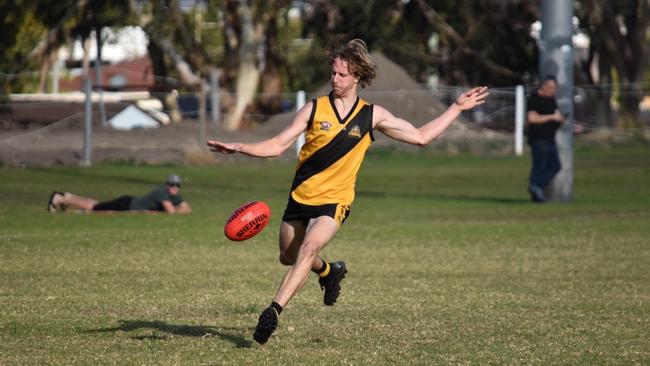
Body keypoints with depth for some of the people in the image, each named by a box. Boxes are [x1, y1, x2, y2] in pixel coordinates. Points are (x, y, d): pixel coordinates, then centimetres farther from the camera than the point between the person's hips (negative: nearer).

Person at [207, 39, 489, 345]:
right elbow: (278, 145, -4)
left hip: (334, 200, -3)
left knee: (309, 248, -27)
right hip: (301, 195, 3)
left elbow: (421, 136, 8)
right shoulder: (315, 108, -3)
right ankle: (329, 272, 48)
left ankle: (273, 312, -29)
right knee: (288, 257, 15)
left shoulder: (372, 115, -1)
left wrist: (457, 108, 6)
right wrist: (238, 147, -19)